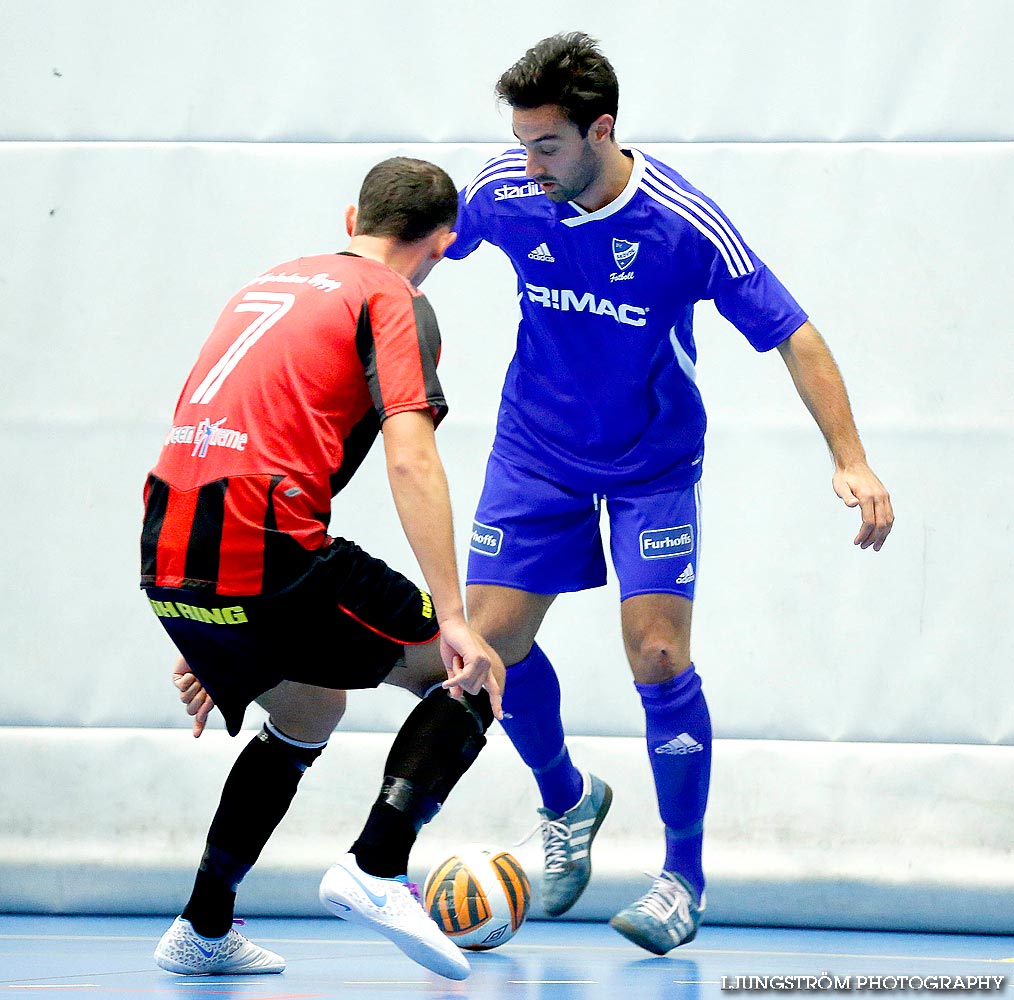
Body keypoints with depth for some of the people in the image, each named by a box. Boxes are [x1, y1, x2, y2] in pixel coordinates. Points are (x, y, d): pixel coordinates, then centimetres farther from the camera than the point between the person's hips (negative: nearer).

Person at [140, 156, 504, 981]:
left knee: (310, 714, 30)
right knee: (468, 677, 7)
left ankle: (203, 930, 27)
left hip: (170, 563, 8)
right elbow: (409, 458, -12)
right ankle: (375, 869, -10)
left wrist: (207, 642, 36)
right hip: (267, 555, -7)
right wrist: (453, 622, -18)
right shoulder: (395, 301, 3)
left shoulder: (271, 285, 26)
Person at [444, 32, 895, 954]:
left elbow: (792, 335, -19)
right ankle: (568, 800, 26)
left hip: (652, 465, -3)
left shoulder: (684, 224, -25)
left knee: (658, 655, -13)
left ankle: (684, 876, 3)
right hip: (536, 452, 3)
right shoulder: (504, 193, -16)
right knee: (492, 639, -3)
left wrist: (850, 458, -27)